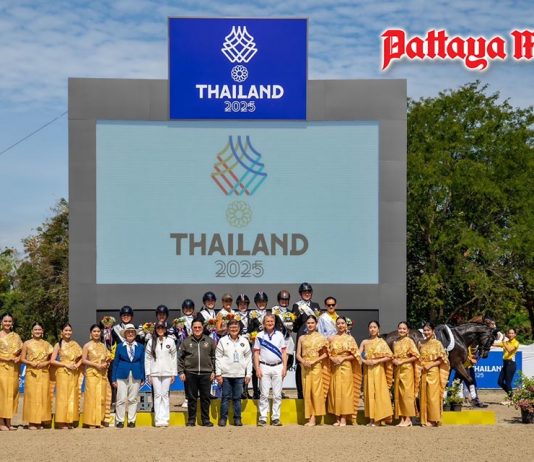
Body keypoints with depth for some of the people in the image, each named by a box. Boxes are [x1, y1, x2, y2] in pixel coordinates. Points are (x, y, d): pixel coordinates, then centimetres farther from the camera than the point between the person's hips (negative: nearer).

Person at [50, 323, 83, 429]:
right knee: (62, 396, -5)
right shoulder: (58, 345, 0)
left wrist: (77, 365, -4)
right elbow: (52, 361, -5)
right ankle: (62, 422, -2)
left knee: (73, 396, 4)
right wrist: (66, 365, -13)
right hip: (62, 373, -4)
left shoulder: (75, 344, 11)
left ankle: (70, 421, 10)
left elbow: (81, 357, 16)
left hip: (74, 373, 4)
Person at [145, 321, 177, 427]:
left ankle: (165, 419, 2)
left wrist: (174, 374, 1)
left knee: (165, 395, 1)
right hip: (155, 373, 0)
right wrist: (148, 374, -2)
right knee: (157, 395, 0)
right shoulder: (151, 341, 4)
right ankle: (158, 419, 0)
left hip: (167, 372, 0)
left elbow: (174, 358, 5)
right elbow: (147, 358, 4)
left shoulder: (170, 341, 5)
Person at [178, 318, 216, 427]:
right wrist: (181, 372, -1)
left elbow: (214, 357, 10)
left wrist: (213, 371, 3)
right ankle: (191, 420, 12)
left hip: (206, 374, 1)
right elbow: (180, 358, 6)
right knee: (191, 398, 4)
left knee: (205, 398, 5)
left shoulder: (210, 341, 8)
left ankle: (206, 420, 13)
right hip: (190, 373, -1)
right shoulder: (186, 341, 5)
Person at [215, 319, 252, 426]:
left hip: (240, 375, 1)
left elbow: (248, 358, 8)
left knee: (237, 398, 5)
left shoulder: (244, 341, 8)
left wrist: (248, 374, 3)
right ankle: (223, 418, 7)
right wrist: (218, 373, -6)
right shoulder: (223, 341, 2)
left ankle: (237, 418, 11)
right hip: (226, 374, -1)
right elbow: (218, 358, 1)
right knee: (226, 397, 1)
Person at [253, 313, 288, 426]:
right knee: (264, 394, -1)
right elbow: (256, 353, 4)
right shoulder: (260, 336, 5)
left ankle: (276, 418, 6)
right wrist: (257, 368, -5)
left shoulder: (279, 335, 9)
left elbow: (284, 352, 9)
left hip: (278, 367, 1)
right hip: (264, 367, -1)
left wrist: (284, 367, 1)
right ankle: (262, 418, 1)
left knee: (277, 395, 2)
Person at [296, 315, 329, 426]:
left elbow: (325, 354, -1)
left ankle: (313, 417, -6)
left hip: (316, 366, -3)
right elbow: (298, 354, 9)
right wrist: (303, 362, -11)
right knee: (306, 391, 1)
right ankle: (309, 417, 5)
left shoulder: (320, 337, 4)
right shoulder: (302, 338, 12)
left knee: (315, 391, -6)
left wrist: (314, 361, -13)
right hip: (305, 367, 3)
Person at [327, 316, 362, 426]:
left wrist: (343, 358, -11)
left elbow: (354, 355, 2)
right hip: (334, 367, 2)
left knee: (345, 391, -6)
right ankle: (337, 418, 5)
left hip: (346, 366, -2)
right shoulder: (332, 338, 9)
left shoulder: (350, 338, 4)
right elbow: (328, 353, 9)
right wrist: (333, 358, -11)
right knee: (335, 391, 0)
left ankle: (343, 419, -4)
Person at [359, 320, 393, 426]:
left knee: (379, 392, -5)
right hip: (368, 370, 2)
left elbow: (389, 356, -4)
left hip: (379, 369, -2)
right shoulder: (365, 342, 8)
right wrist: (364, 361, -13)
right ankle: (371, 419, 3)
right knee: (369, 392, 1)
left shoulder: (382, 342, 2)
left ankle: (380, 418, -3)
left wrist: (377, 361, -13)